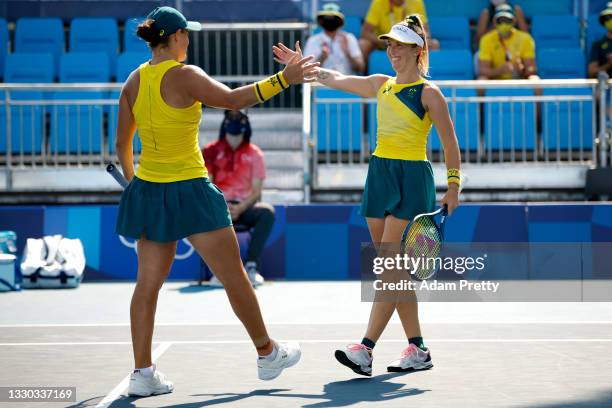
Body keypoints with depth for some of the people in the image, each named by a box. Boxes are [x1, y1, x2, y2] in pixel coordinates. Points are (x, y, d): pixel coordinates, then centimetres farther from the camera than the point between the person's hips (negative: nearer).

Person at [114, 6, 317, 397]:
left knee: (148, 283, 9)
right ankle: (268, 354, 22)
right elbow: (233, 99, -26)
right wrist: (283, 79, -20)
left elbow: (122, 143, 10)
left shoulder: (134, 81, 5)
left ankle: (143, 373, 6)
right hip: (189, 191, -6)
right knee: (234, 276, 8)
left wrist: (132, 180, 24)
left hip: (149, 190, 7)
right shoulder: (184, 75, -16)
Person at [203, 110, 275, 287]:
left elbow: (256, 191, 3)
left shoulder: (254, 154, 7)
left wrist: (240, 208, -16)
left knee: (267, 212, -32)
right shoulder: (211, 151, 6)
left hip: (245, 206, 1)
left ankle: (251, 266, -30)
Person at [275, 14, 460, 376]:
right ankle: (418, 349, 11)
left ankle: (366, 349, -19)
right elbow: (335, 79, 23)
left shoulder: (428, 92, -5)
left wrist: (453, 187, -9)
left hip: (412, 180, -7)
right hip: (380, 175, 7)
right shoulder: (381, 85, 14)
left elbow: (450, 144, -4)